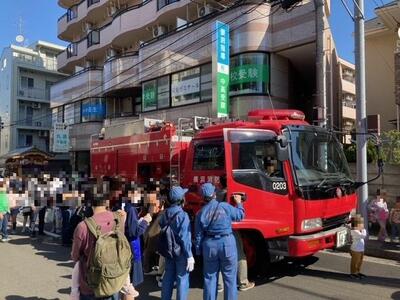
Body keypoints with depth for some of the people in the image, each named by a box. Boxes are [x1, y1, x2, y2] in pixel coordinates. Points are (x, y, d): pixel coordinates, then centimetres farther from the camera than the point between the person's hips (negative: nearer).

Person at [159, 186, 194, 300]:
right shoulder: (182, 215, -20)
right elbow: (185, 238, -22)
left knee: (168, 276, 17)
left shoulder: (164, 214, -1)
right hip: (180, 251, -6)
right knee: (182, 278, 5)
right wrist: (189, 256, -18)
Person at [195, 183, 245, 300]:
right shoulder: (225, 206, -8)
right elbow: (240, 215, 7)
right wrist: (239, 203, 23)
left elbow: (198, 235, 3)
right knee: (229, 277, 9)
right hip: (227, 243, -2)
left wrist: (198, 251, 13)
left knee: (210, 277, 14)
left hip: (209, 245, 2)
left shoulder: (201, 213, -2)